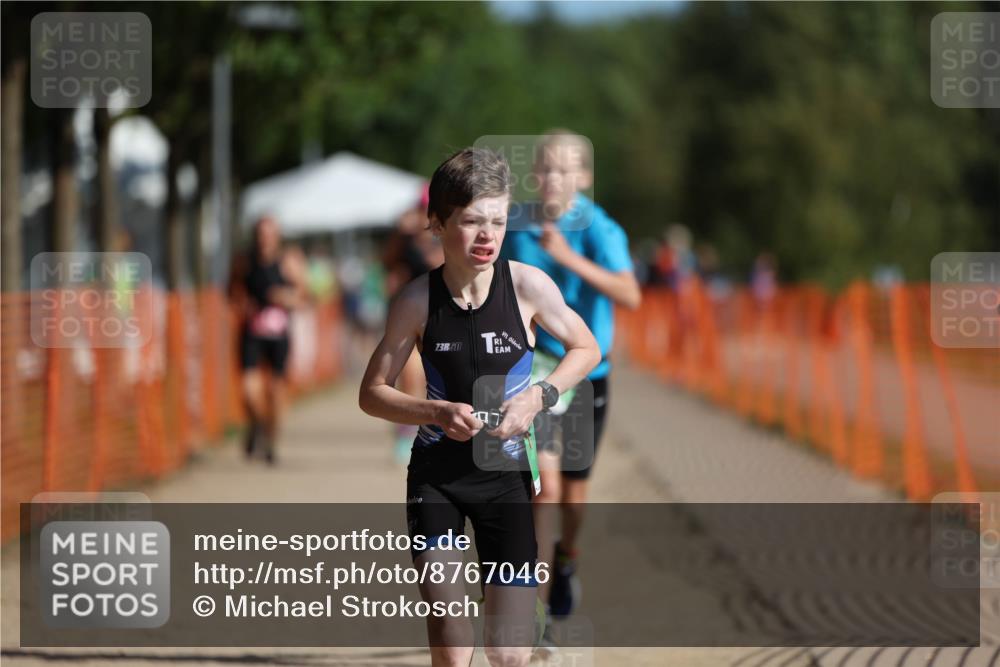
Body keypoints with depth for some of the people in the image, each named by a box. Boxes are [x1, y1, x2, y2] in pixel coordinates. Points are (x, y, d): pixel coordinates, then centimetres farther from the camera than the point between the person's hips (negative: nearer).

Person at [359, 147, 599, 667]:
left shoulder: (528, 285, -11)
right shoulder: (418, 299, -11)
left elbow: (587, 349, 4)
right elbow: (372, 393, -2)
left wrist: (537, 396, -13)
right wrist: (438, 413, -19)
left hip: (506, 474, 1)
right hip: (436, 477, 0)